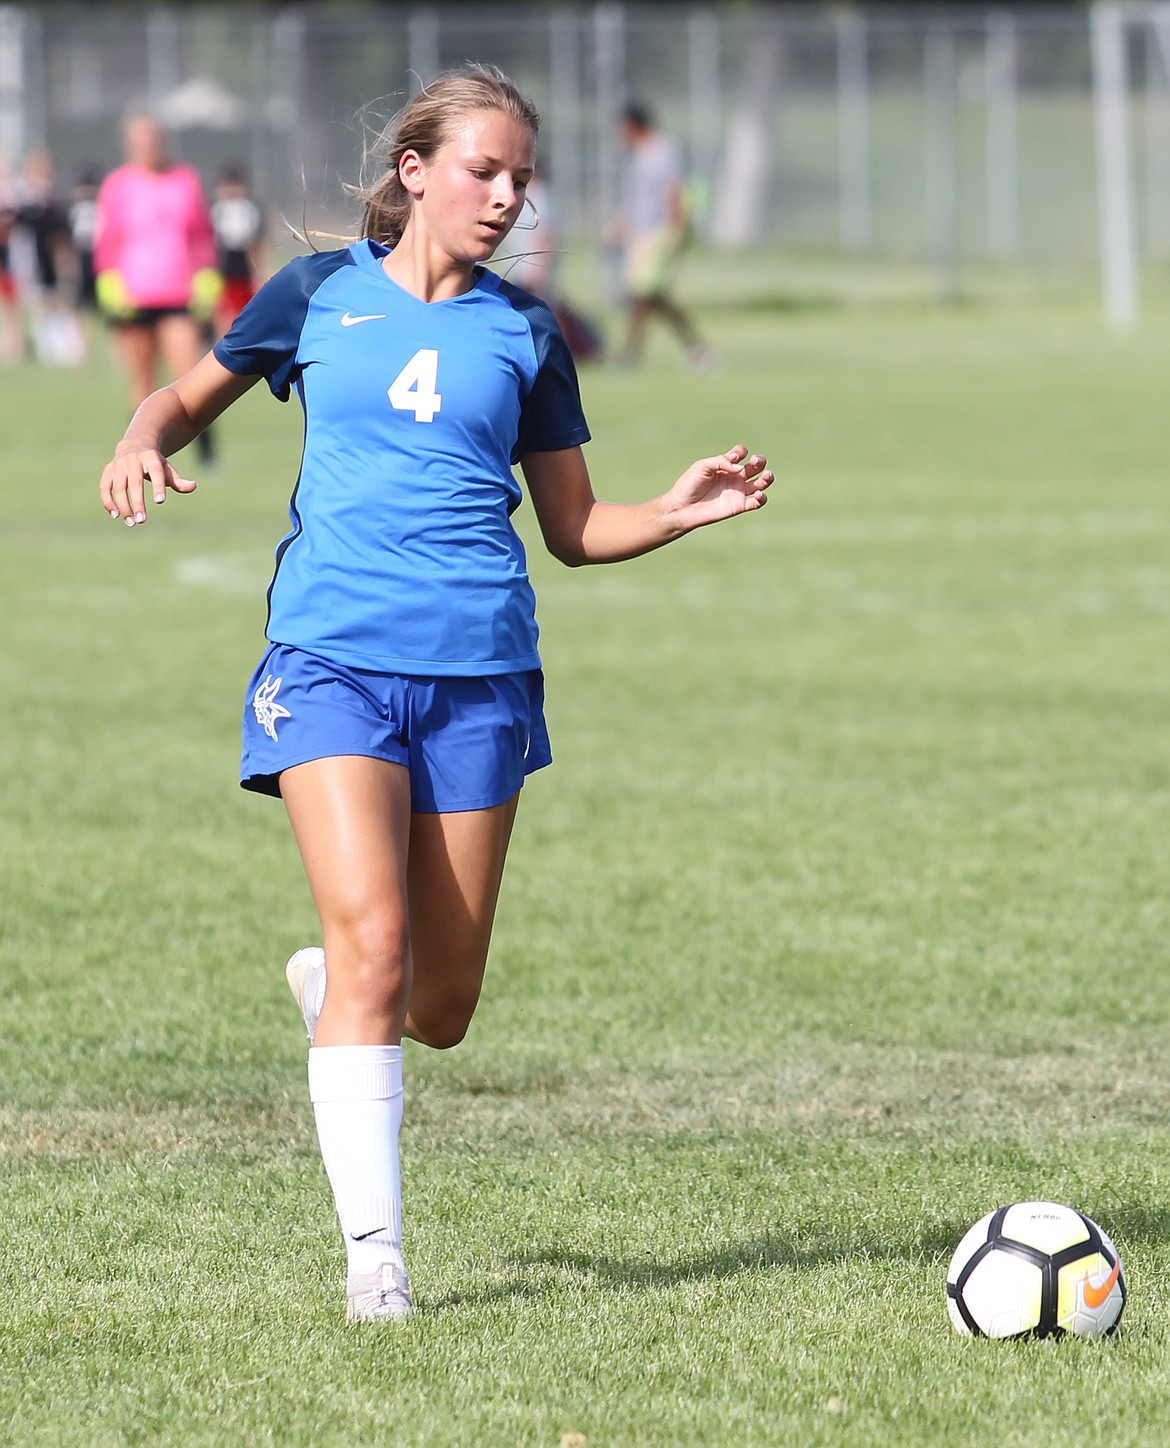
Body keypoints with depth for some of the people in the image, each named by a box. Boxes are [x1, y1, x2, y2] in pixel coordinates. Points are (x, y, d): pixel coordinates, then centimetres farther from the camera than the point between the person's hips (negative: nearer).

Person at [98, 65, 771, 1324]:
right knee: (374, 946, -19)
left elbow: (575, 530, 15)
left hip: (479, 671, 2)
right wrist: (143, 445, -2)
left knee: (442, 1008, 5)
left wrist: (680, 511, -3)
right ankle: (373, 1253, -14)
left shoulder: (523, 334, 10)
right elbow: (192, 393, 21)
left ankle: (327, 988, 41)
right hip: (333, 656, -2)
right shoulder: (319, 295, 6)